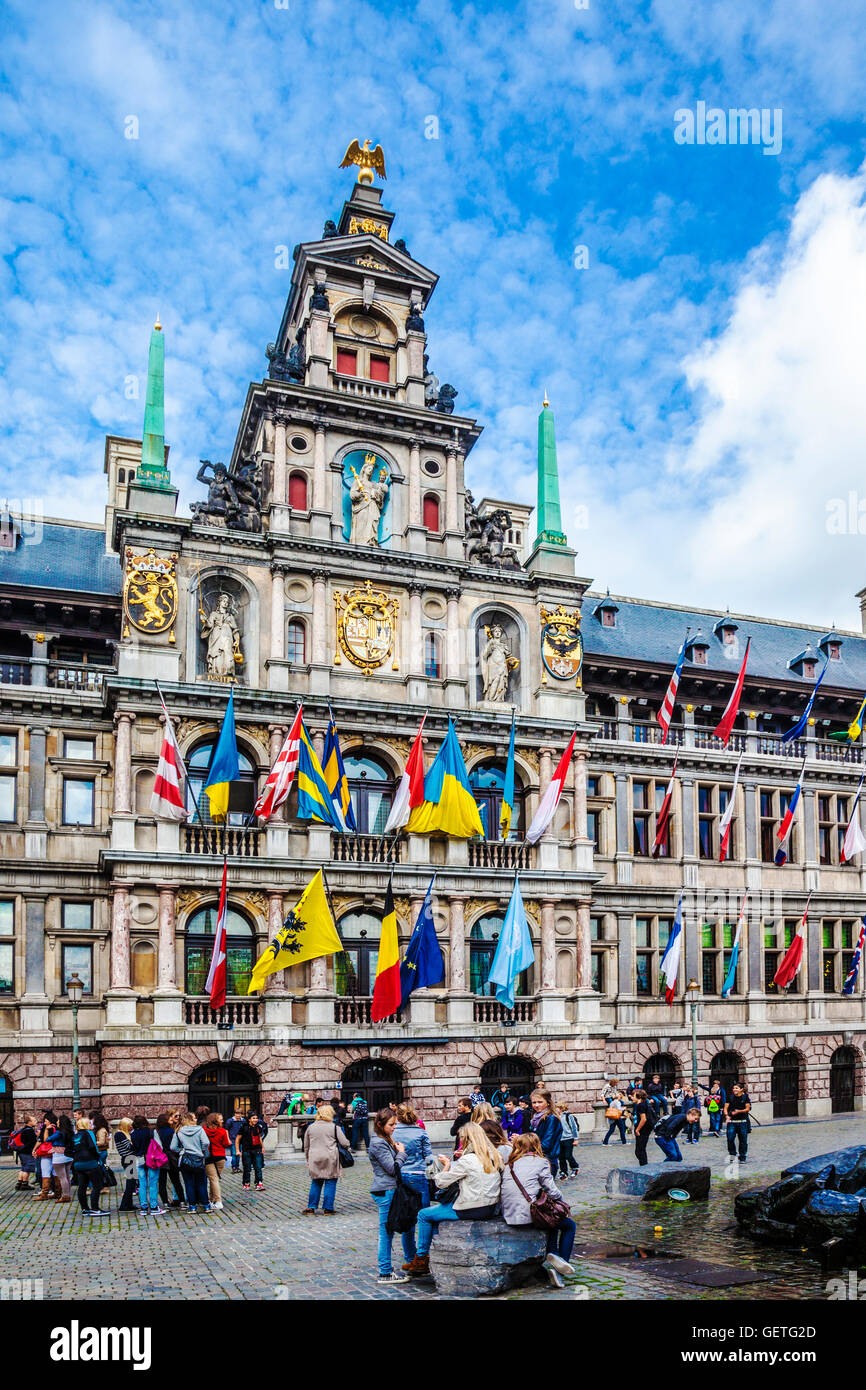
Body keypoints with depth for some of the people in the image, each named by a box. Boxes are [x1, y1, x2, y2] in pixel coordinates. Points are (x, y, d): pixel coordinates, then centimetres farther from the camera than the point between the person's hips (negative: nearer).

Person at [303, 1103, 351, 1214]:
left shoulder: (310, 1127, 9)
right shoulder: (334, 1127, -3)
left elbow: (306, 1146, 16)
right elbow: (345, 1143, -5)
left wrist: (308, 1159, 26)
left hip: (314, 1160, 4)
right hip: (330, 1160, -4)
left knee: (316, 1183, 14)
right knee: (330, 1183, 5)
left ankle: (311, 1208, 15)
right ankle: (327, 1209, 7)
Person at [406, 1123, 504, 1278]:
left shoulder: (467, 1160, -20)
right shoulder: (495, 1157, 1)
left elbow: (441, 1182, -13)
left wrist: (447, 1165, 4)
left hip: (471, 1210, -8)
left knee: (424, 1214, 10)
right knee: (438, 1207, 27)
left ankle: (421, 1259, 19)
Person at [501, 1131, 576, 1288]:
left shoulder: (508, 1165, 15)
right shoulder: (540, 1162, -1)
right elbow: (553, 1192, -3)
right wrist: (561, 1199, 20)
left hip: (508, 1217, 6)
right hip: (528, 1215, -6)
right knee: (569, 1225, 17)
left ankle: (552, 1255, 17)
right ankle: (562, 1260, 5)